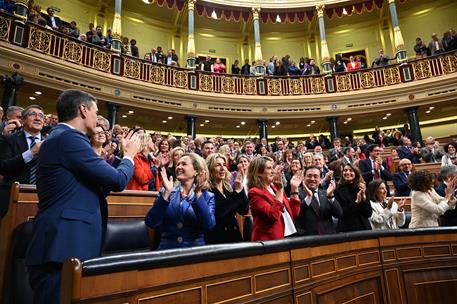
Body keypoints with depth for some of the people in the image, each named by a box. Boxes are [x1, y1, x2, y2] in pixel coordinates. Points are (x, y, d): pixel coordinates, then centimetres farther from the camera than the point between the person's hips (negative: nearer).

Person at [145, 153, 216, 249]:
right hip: (167, 249, 1)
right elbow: (151, 223, -6)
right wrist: (166, 193, -12)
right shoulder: (167, 192, 7)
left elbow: (209, 226, -13)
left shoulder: (207, 197, 4)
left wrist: (198, 194, -18)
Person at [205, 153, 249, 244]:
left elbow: (244, 210, -3)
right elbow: (218, 212, -25)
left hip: (234, 236, 6)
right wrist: (237, 191, -24)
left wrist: (240, 188, -14)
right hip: (216, 238, -5)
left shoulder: (229, 188, 7)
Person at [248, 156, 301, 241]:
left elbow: (294, 213, 10)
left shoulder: (275, 187, 9)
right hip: (269, 239, -6)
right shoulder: (254, 193, -10)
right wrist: (280, 188, -22)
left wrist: (294, 188, 3)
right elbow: (273, 215, -23)